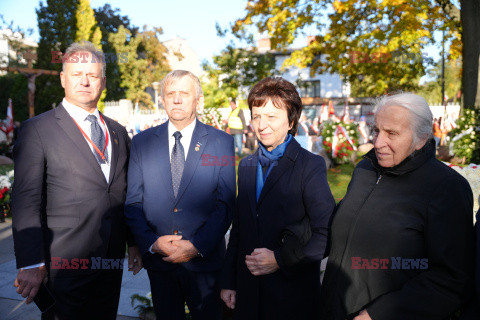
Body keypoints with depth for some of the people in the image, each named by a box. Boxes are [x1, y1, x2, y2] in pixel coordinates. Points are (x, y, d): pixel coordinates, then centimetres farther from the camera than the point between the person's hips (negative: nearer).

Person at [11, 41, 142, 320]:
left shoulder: (119, 133, 11)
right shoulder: (37, 130, -4)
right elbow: (26, 203, -9)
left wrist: (134, 243, 12)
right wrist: (31, 265, -14)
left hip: (111, 263, 5)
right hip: (64, 263, -5)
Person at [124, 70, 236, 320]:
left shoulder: (221, 142, -3)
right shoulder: (141, 142, 3)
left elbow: (226, 203, -5)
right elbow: (132, 202, 2)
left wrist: (197, 246, -14)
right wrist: (151, 242, -11)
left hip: (205, 260, -1)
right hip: (159, 261, 2)